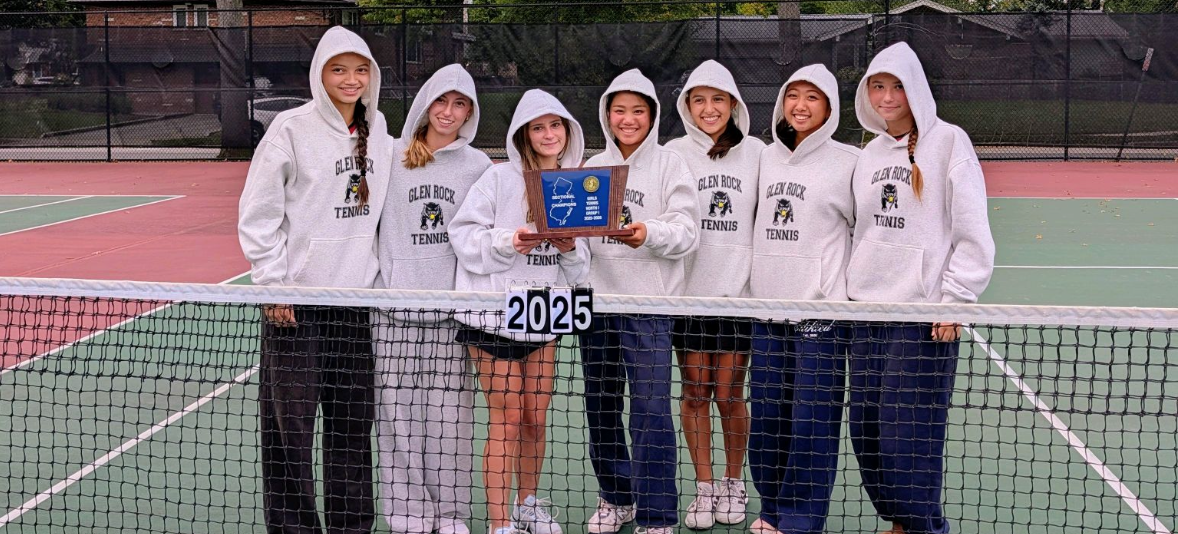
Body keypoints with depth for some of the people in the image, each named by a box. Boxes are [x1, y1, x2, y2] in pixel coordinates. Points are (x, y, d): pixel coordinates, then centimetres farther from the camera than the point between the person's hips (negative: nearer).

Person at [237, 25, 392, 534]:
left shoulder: (378, 131, 10)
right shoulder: (291, 129, -7)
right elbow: (256, 214, -6)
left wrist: (380, 274, 13)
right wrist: (273, 283, -10)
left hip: (358, 299, 5)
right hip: (297, 298, -5)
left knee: (353, 422, 8)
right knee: (292, 421, -1)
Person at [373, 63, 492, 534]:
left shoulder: (478, 165, 8)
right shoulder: (393, 159, 8)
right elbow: (373, 224, 12)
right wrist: (379, 283, 5)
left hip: (452, 309, 0)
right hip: (395, 306, 1)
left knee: (449, 419, -2)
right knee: (399, 414, 0)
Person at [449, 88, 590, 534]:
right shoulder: (499, 179, -4)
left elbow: (580, 271, 12)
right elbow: (464, 236, -9)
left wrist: (570, 249, -9)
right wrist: (508, 243, -22)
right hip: (494, 314, -4)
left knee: (536, 418, 11)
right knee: (506, 419, -3)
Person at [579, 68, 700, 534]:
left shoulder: (670, 166, 1)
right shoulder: (592, 168, 14)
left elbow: (687, 232, -9)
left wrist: (649, 233, -27)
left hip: (650, 305, -5)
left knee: (651, 410, -8)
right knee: (601, 407, 11)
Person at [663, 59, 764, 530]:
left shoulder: (756, 153, 3)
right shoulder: (674, 154, 4)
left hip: (739, 291, -1)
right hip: (688, 290, 1)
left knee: (729, 395, 2)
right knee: (695, 392, 5)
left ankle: (733, 483, 22)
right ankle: (704, 488, 17)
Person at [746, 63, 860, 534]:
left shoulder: (847, 161, -4)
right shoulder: (766, 157, 12)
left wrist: (855, 283, -2)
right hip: (767, 305, 5)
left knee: (810, 421, -4)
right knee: (766, 416, 10)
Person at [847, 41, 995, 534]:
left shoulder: (949, 142, -5)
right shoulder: (870, 153, 14)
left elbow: (973, 233, -7)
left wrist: (955, 300, -11)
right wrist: (853, 292, 15)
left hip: (924, 317, -6)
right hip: (868, 312, 6)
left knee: (907, 436, -8)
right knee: (866, 431, 6)